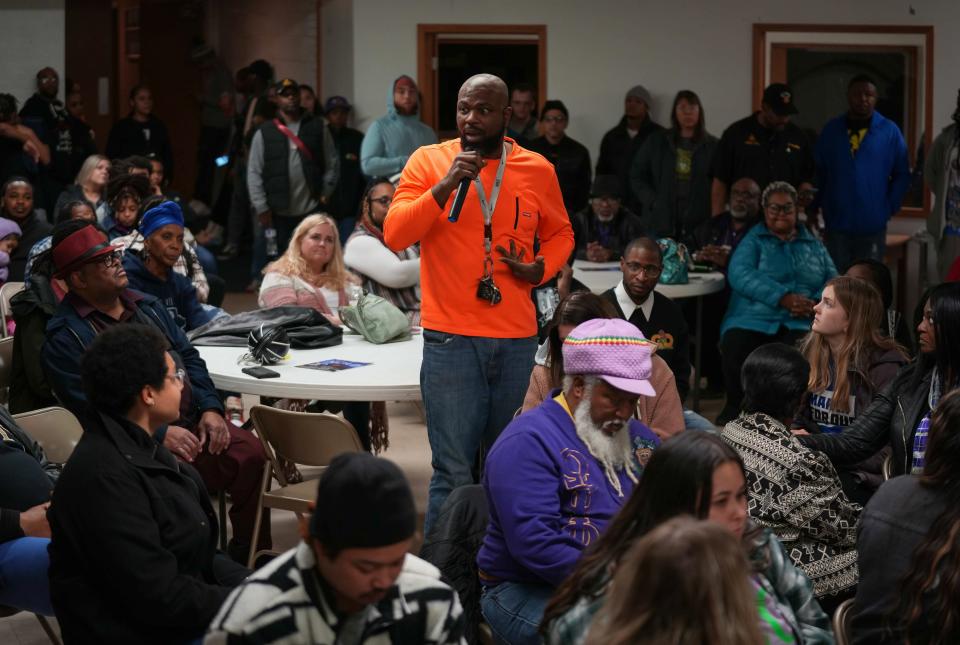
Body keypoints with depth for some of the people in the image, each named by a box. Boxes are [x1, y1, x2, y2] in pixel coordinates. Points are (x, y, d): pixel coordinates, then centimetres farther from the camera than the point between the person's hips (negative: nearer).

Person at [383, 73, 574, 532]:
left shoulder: (537, 171, 7)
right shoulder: (428, 162, 1)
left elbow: (560, 234, 21)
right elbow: (394, 235, -7)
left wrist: (539, 269, 1)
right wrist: (445, 185, -18)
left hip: (517, 339, 3)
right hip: (451, 338, -3)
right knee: (453, 471, -8)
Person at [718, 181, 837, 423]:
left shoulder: (814, 246, 25)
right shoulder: (753, 241, 14)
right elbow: (739, 274, -6)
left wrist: (816, 304, -10)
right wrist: (783, 298, -16)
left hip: (798, 325, 1)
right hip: (751, 322, -1)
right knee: (736, 352, -35)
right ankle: (734, 406, -8)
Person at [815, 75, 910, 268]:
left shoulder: (890, 131, -1)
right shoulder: (831, 130, 4)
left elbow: (902, 174, 5)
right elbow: (818, 172, 10)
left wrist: (889, 207, -2)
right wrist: (819, 206, 4)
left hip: (873, 225, -1)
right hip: (836, 224, 1)